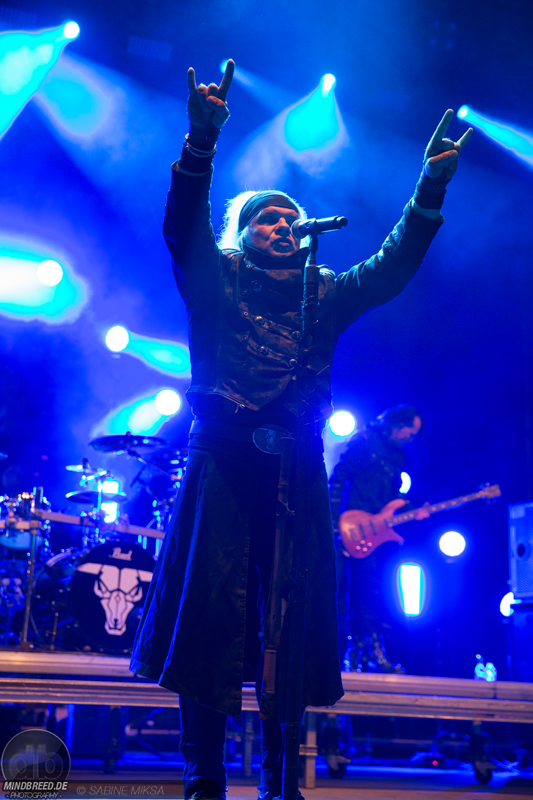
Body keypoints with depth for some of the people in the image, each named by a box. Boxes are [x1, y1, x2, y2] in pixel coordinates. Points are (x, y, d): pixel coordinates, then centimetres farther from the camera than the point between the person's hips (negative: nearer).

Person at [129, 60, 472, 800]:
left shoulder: (327, 295, 20)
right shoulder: (217, 282, 12)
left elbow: (394, 266, 15)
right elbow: (184, 226, -2)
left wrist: (432, 185, 9)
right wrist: (202, 140, -15)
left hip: (298, 462, 3)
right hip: (224, 455, -2)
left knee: (297, 617, 1)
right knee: (211, 608, -7)